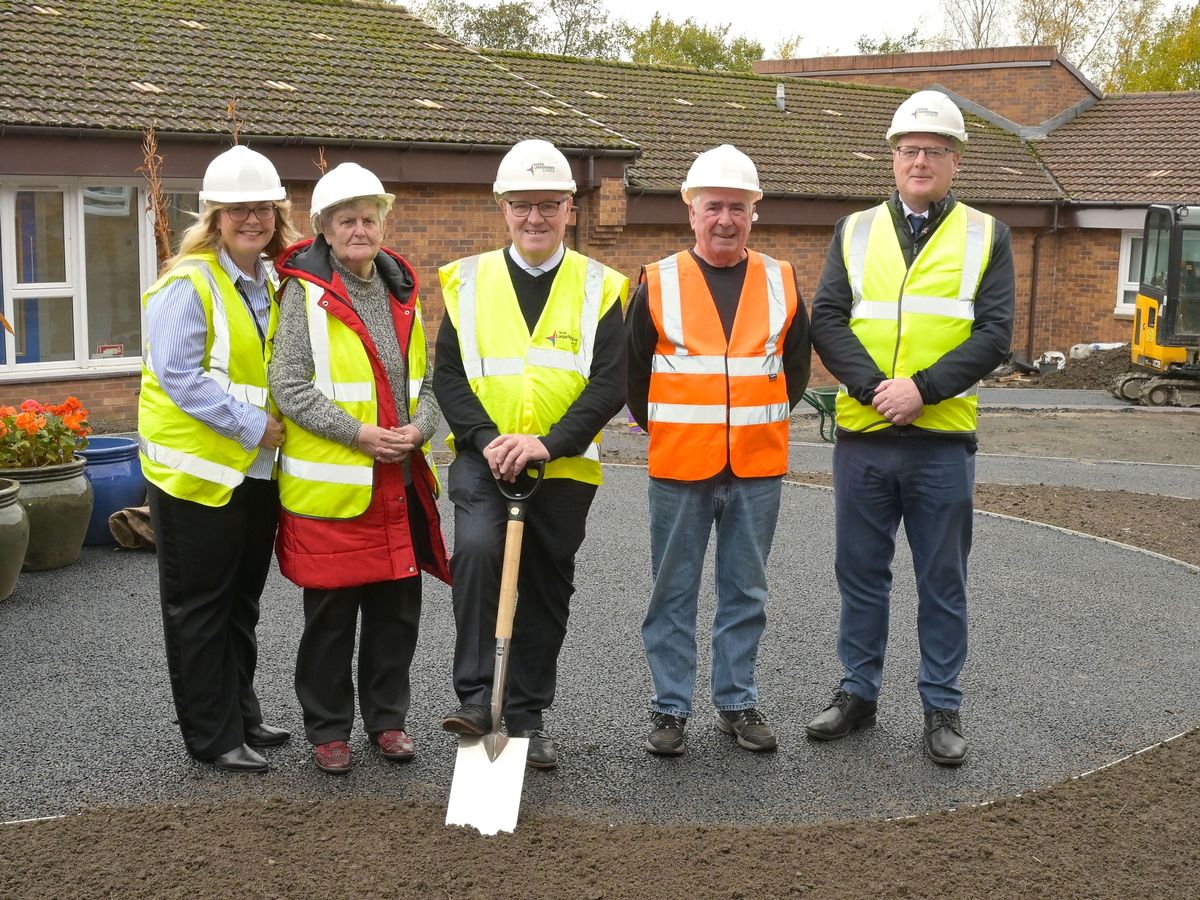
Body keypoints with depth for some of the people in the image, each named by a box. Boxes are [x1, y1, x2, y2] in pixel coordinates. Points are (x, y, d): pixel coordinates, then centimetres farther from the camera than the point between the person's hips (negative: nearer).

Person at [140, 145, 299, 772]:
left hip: (258, 469, 7)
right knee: (200, 606, 4)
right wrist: (251, 425, -20)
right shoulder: (187, 283, -13)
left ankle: (240, 714, 30)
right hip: (197, 469, -7)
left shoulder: (273, 283, 11)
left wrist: (276, 425, 4)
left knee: (241, 601, 17)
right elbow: (179, 376, -20)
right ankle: (211, 736, 13)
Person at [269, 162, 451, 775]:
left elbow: (425, 379, 15)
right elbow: (289, 386, -11)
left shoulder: (403, 292, 11)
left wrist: (418, 430, -5)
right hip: (328, 484, -5)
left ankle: (387, 718, 29)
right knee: (330, 616, 5)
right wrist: (359, 433, -17)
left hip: (400, 482, 5)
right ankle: (327, 729, 21)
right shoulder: (305, 292, -6)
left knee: (398, 610, 12)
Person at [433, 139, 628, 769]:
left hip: (563, 467, 1)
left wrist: (548, 443, -20)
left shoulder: (599, 288, 1)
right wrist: (486, 439, -15)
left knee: (546, 593, 9)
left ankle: (527, 717, 25)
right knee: (477, 549, -27)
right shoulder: (468, 280, 5)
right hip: (482, 459, -1)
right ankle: (476, 696, -16)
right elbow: (447, 374, 1)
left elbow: (609, 385, -7)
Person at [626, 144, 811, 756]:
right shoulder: (658, 285, -1)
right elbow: (633, 371, 7)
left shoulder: (781, 283, 5)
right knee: (673, 592, 6)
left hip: (757, 468, 2)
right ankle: (670, 708, 17)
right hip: (678, 469, -2)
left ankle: (738, 703, 23)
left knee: (745, 592, 11)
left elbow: (796, 369, 16)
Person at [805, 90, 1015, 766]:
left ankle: (943, 709, 20)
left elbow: (994, 334, -4)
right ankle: (858, 694, 25)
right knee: (861, 574, 11)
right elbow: (826, 320, 0)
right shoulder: (856, 232, 10)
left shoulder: (986, 237, 5)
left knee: (943, 582, 7)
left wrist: (923, 388, -17)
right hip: (862, 437, 2)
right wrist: (875, 388, -14)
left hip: (943, 440, -2)